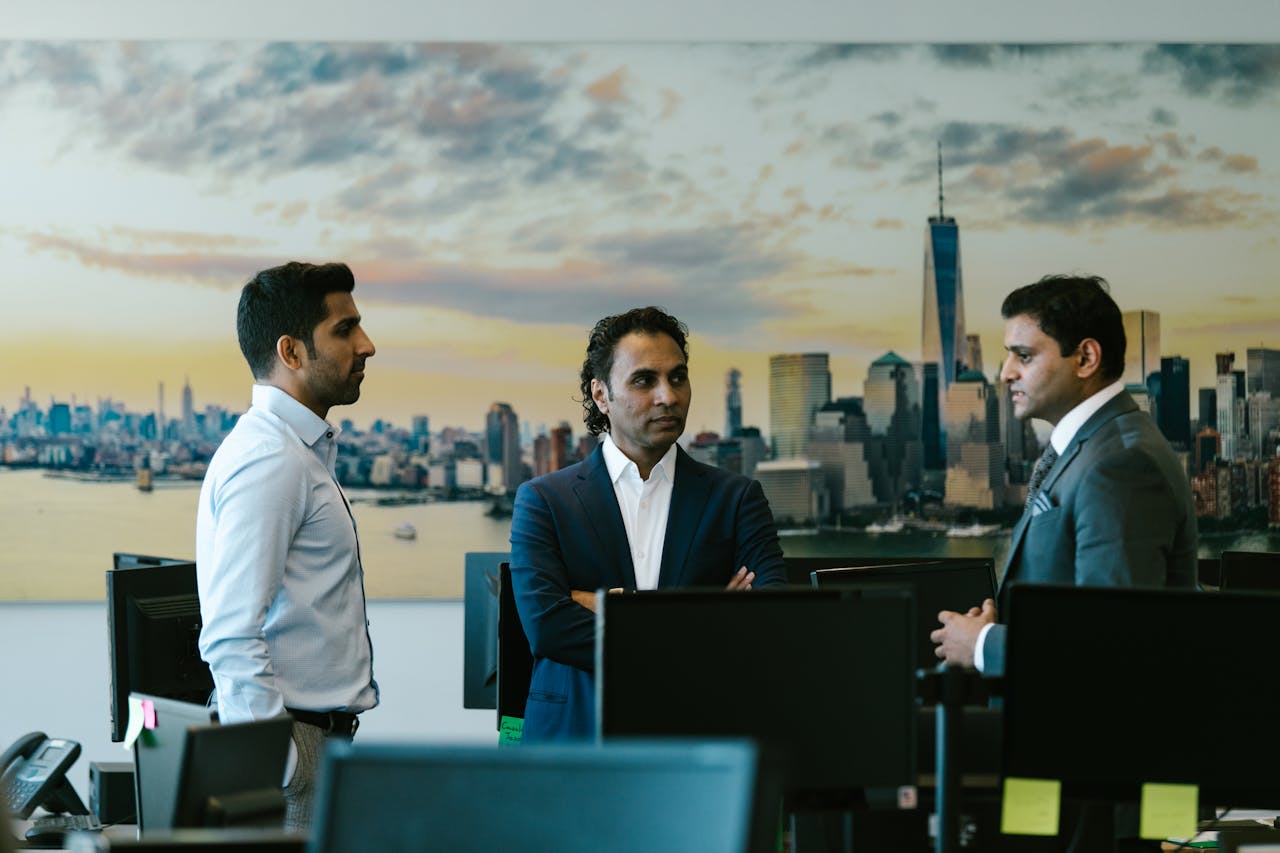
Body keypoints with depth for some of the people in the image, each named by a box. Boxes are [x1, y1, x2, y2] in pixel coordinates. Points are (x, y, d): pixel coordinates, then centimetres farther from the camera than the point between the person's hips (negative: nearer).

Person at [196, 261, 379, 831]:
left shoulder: (303, 452, 18)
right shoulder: (270, 460, -14)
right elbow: (232, 640, -21)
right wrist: (277, 773, -24)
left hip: (321, 733, 9)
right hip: (294, 743, -9)